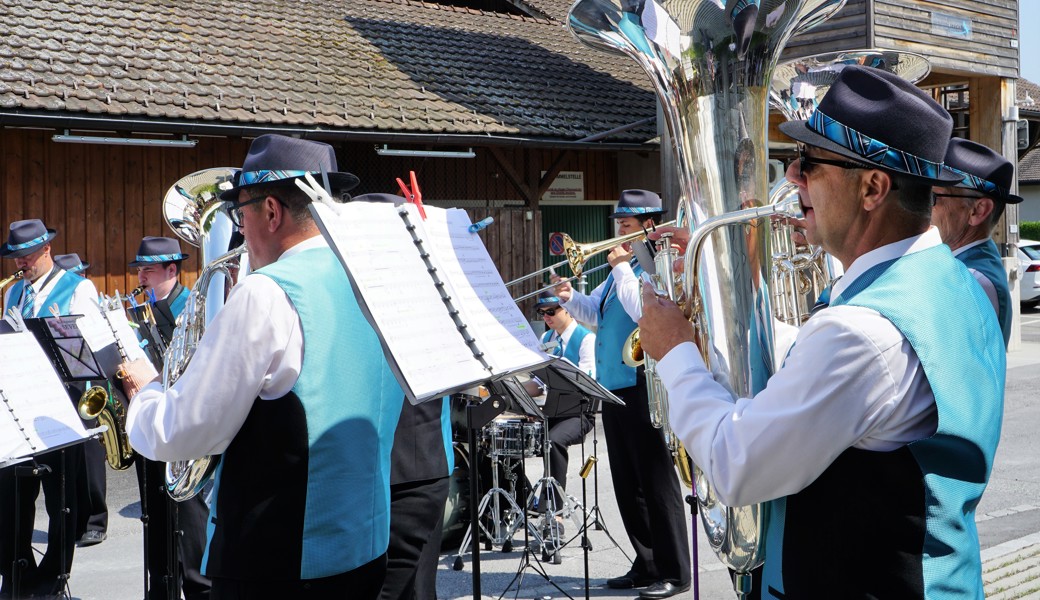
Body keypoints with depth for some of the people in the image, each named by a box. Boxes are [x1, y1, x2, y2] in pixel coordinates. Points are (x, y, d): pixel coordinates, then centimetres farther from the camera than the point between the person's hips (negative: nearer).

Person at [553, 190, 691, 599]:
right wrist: (570, 298, 4)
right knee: (627, 483, 13)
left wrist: (621, 269, -14)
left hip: (644, 385, -9)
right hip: (614, 386, 9)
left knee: (656, 481, -4)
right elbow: (594, 313, 22)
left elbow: (642, 309, -24)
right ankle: (646, 565, 23)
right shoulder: (622, 268, 17)